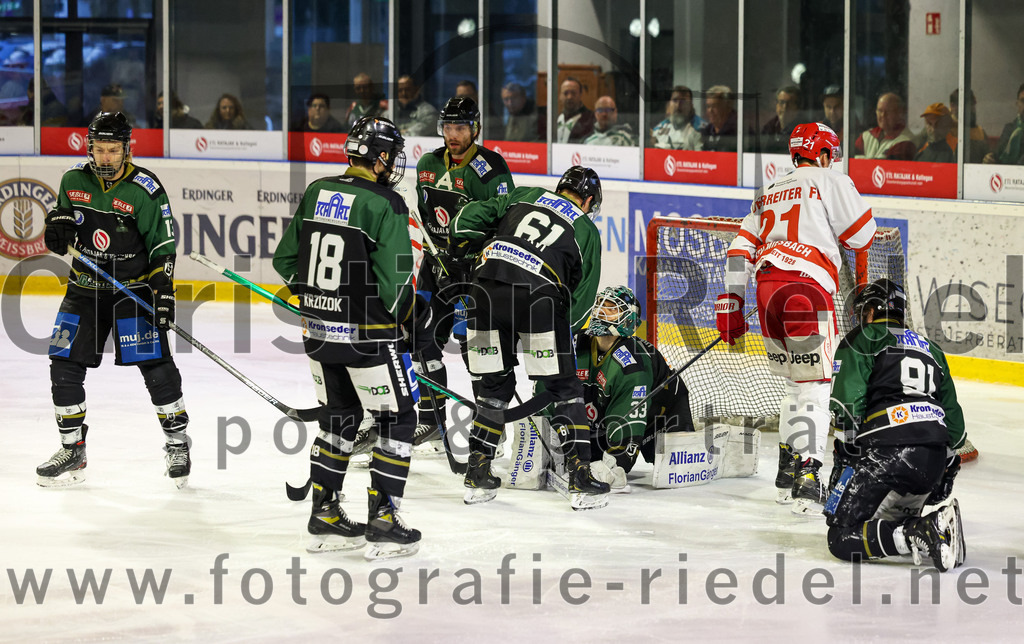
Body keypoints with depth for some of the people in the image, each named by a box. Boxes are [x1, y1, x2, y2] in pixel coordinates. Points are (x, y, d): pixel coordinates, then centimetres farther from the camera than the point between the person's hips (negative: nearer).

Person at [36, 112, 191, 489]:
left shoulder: (146, 190, -13)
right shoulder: (73, 181, 0)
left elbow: (162, 246, -11)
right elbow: (61, 215, 16)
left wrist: (163, 291, -20)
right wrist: (58, 225, -8)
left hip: (135, 289, -4)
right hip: (85, 288, 4)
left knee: (156, 367, -9)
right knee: (65, 366, 0)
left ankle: (177, 443, 7)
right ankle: (72, 450, 12)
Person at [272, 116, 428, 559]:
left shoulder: (315, 193, 3)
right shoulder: (384, 205, -17)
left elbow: (285, 261, 10)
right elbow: (396, 283, -19)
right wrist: (417, 321, 0)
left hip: (318, 333, 7)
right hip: (366, 335, -7)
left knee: (340, 417, 20)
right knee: (398, 420, 6)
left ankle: (324, 517, 23)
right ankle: (383, 523, 3)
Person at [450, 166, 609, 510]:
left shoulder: (524, 196, 23)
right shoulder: (586, 230, 18)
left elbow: (471, 215, 17)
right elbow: (583, 297, 14)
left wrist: (461, 245, 31)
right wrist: (562, 332, 23)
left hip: (487, 285, 3)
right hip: (537, 295, -3)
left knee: (495, 383, 17)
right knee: (563, 387, 8)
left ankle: (477, 476, 19)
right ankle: (580, 476, 3)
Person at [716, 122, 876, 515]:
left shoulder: (769, 194, 25)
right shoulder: (831, 182, 6)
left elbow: (742, 248, 19)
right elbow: (862, 236, 4)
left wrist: (731, 302, 17)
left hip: (767, 291, 7)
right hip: (806, 290, -7)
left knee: (796, 383, 20)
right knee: (814, 388, -7)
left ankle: (787, 475, 22)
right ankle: (806, 481, -18)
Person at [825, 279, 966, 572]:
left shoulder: (861, 341, 10)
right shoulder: (930, 348, 29)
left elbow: (848, 403, -4)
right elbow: (954, 418, 28)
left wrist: (846, 457, 1)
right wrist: (946, 472, 34)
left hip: (885, 452, -6)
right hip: (935, 458, 7)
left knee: (843, 539, -5)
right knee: (892, 522, 25)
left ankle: (921, 534, -24)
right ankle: (940, 525, -4)